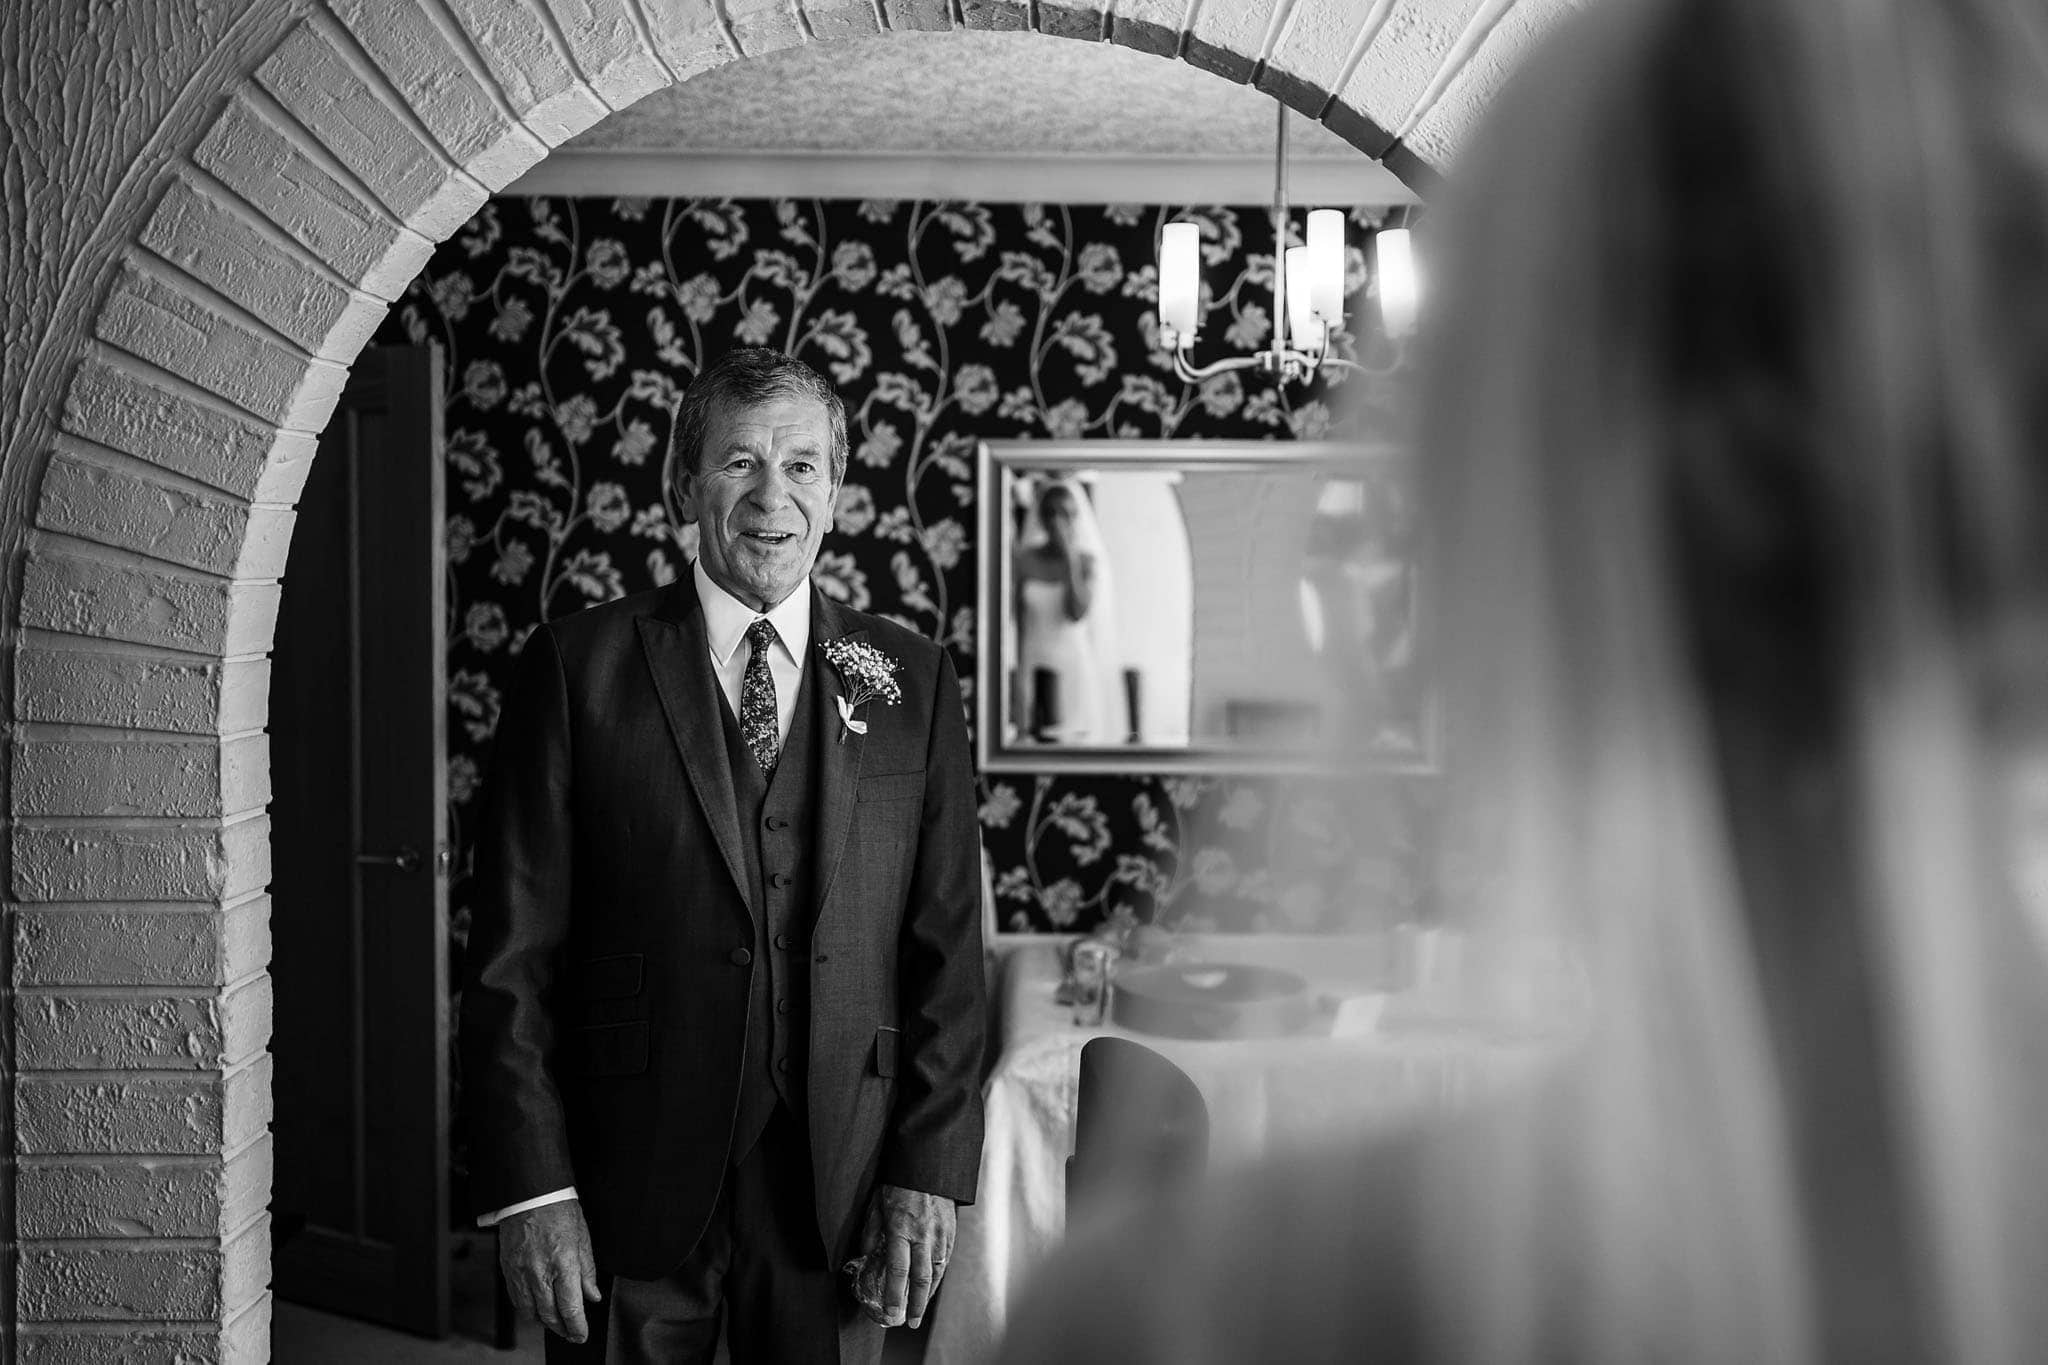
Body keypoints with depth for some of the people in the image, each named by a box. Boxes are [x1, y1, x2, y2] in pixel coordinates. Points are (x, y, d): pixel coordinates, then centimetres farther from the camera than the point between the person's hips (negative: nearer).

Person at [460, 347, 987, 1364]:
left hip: (840, 1184, 2)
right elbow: (514, 956, -4)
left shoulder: (910, 682, 5)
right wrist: (530, 1186, -10)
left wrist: (930, 1168, -3)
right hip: (628, 1179, -1)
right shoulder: (578, 666, -1)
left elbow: (948, 949, 4)